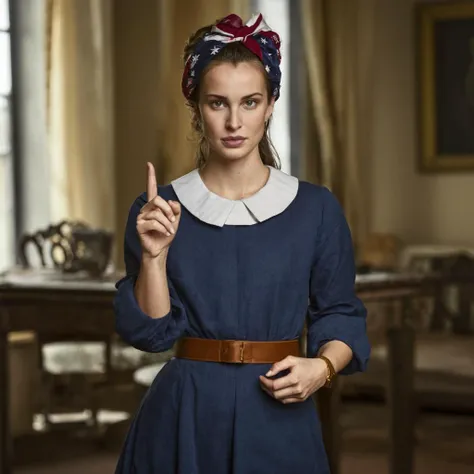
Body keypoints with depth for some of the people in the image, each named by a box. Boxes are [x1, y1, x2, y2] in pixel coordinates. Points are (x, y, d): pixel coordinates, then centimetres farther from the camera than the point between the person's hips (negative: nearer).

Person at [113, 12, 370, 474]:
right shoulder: (158, 208, -1)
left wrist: (322, 366, -11)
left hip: (278, 418, 0)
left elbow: (341, 314, 6)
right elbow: (150, 331, -4)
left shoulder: (316, 208, -2)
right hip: (184, 414, 0)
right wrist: (154, 255, -17)